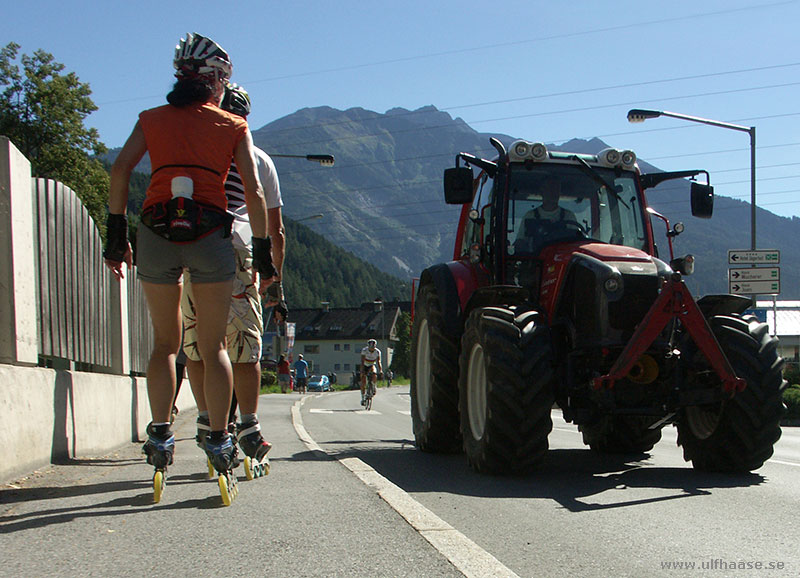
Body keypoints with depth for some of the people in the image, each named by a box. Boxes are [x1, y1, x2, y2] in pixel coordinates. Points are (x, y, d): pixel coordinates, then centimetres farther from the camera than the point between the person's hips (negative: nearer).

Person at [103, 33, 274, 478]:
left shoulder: (153, 119, 16)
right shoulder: (234, 126, 12)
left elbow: (121, 169, 1)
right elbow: (254, 192, 2)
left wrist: (117, 233, 2)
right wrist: (262, 251, 6)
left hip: (157, 235, 2)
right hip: (212, 237, -1)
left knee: (166, 343, 16)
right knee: (213, 347, 8)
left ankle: (161, 434, 8)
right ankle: (219, 441, 6)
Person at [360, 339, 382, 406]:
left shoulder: (377, 352, -19)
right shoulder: (364, 350, -24)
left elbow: (378, 362, -24)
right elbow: (362, 361, -30)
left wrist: (380, 370, -40)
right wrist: (362, 371, -42)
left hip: (372, 365, 1)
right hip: (365, 366, -1)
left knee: (374, 376, -31)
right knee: (363, 382, -11)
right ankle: (363, 398, 0)